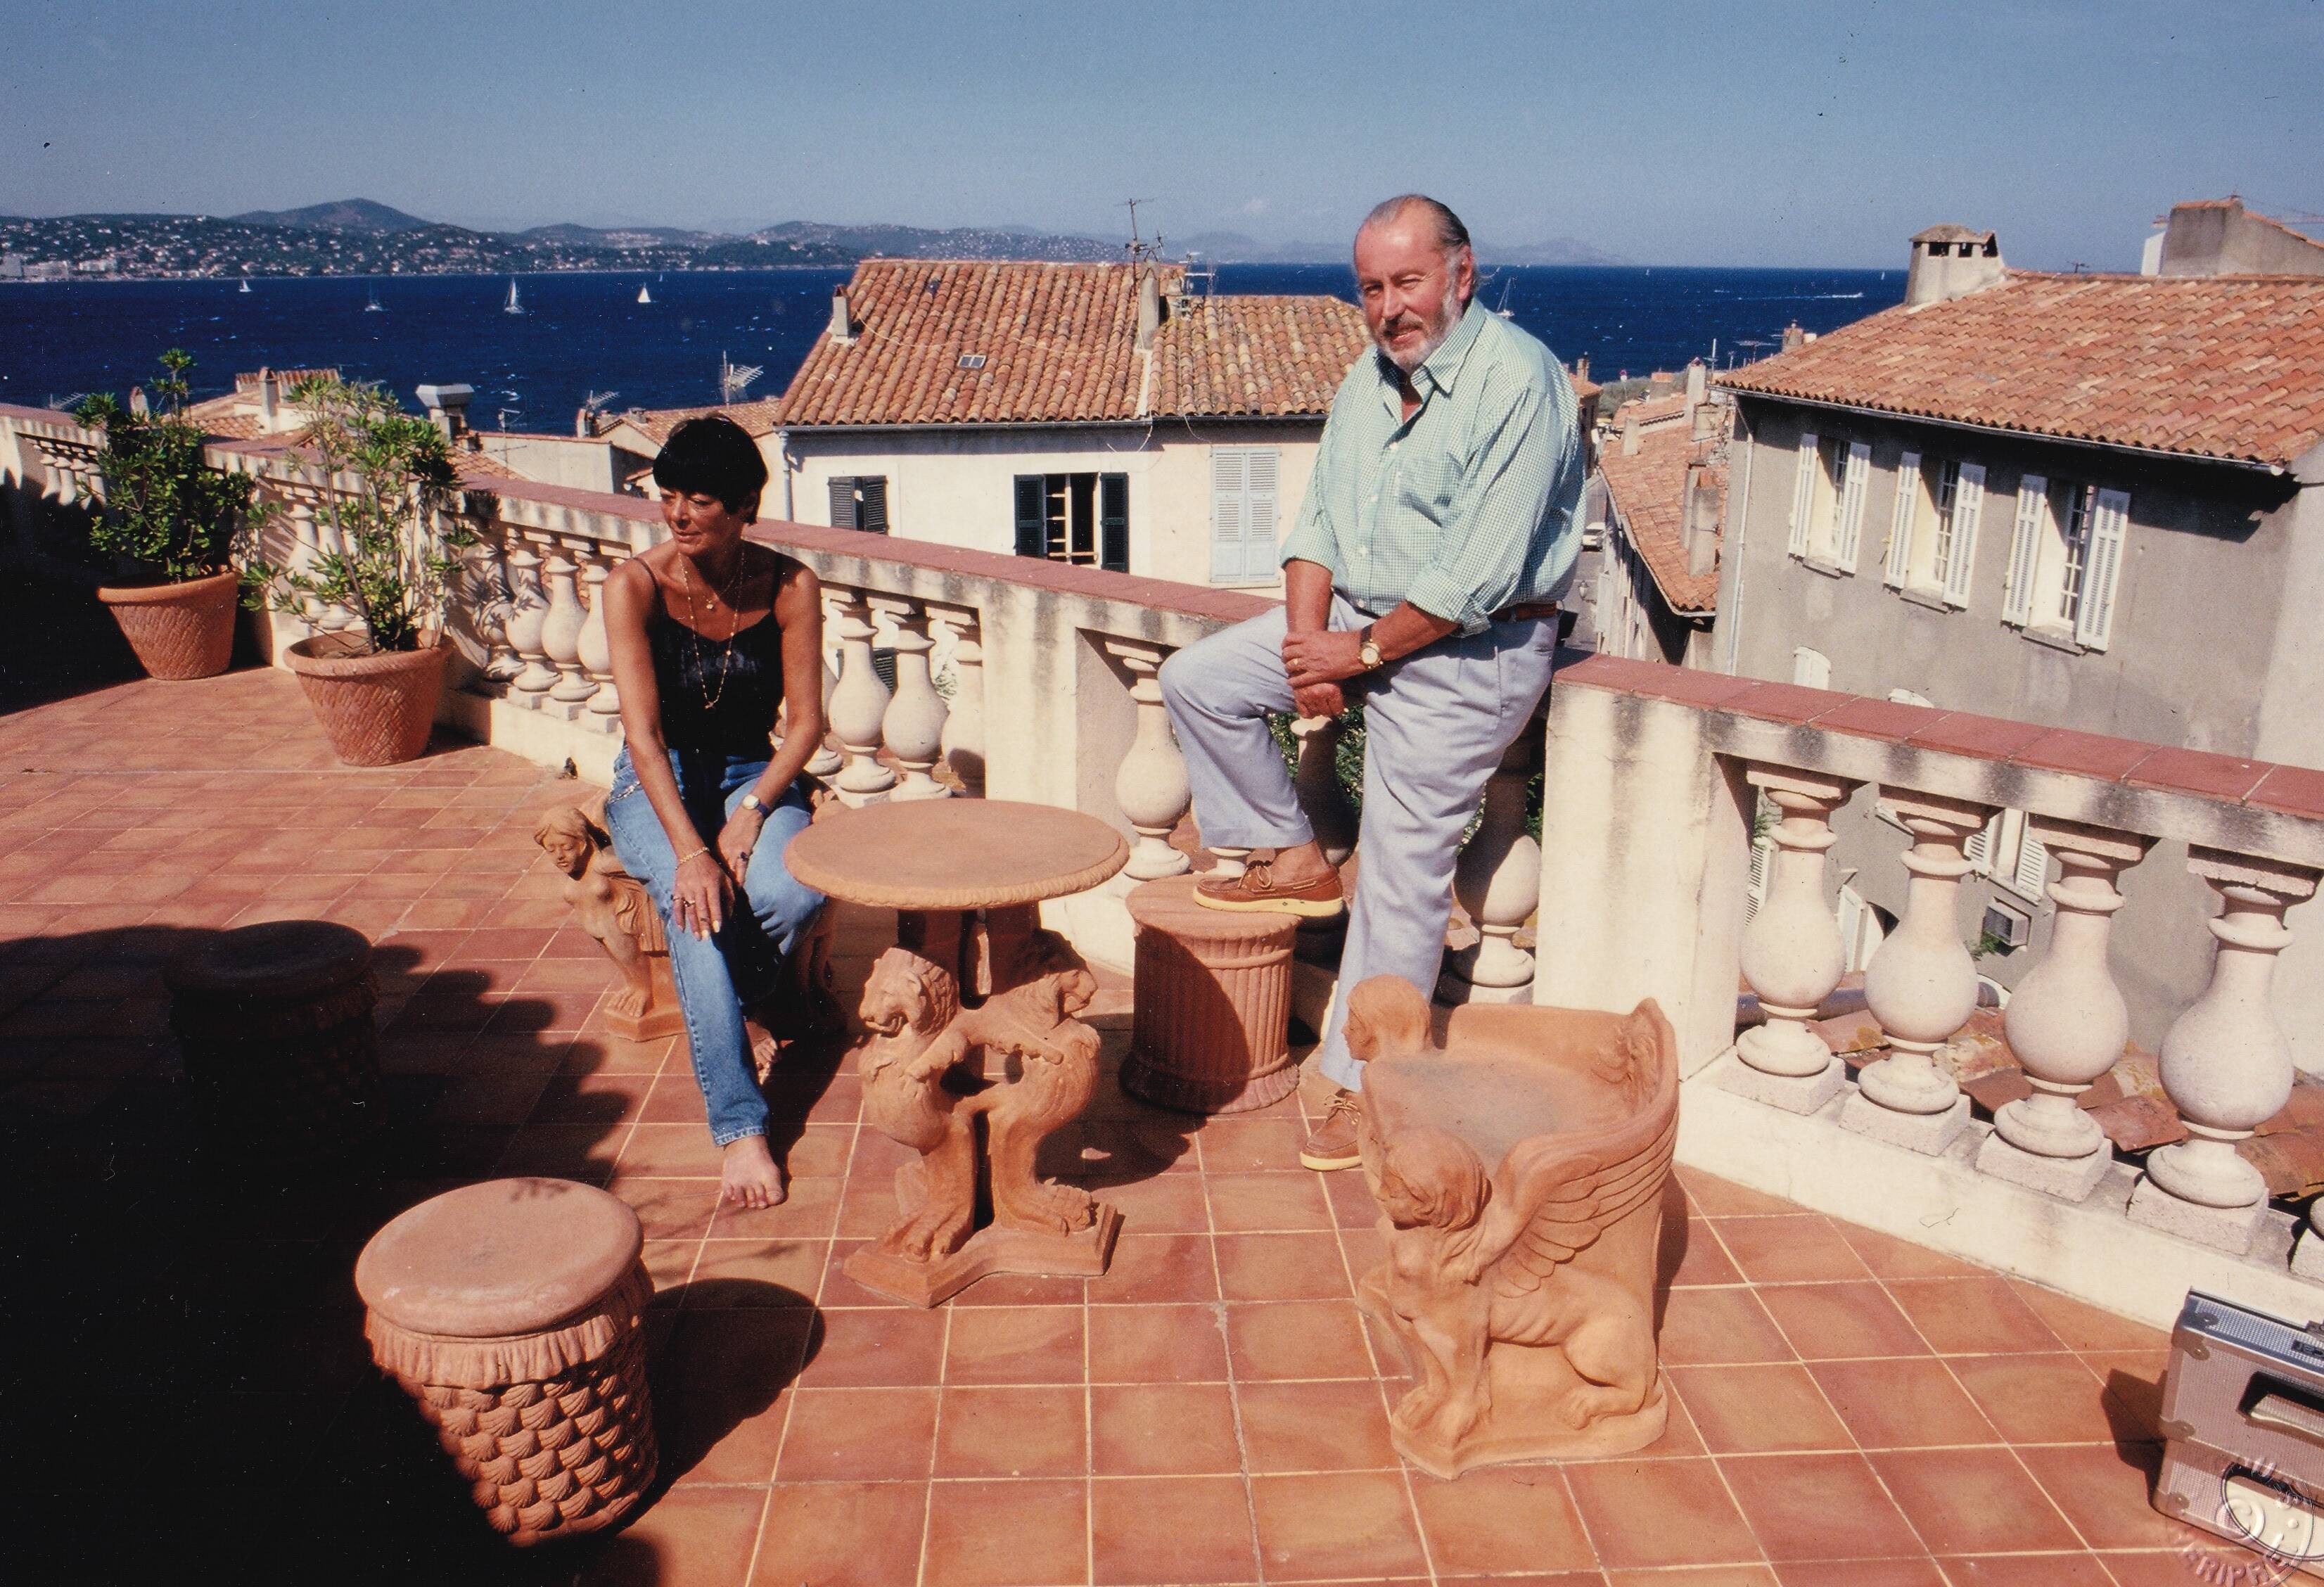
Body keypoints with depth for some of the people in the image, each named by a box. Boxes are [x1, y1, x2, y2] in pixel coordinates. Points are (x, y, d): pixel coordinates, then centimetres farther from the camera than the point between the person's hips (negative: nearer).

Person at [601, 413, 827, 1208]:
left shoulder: (790, 588, -9)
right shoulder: (634, 585, -14)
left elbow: (806, 722, -7)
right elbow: (644, 732, -20)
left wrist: (751, 810, -23)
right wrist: (689, 850, -32)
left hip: (755, 774, 1)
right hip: (657, 784, -1)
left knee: (794, 893, -30)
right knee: (696, 906, -31)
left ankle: (718, 1002, 4)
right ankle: (739, 1126, -28)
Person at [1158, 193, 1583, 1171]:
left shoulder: (1516, 381, -20)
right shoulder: (1370, 377, 7)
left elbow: (1476, 579, -24)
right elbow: (1319, 520, 8)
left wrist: (1363, 652, -16)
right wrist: (1308, 641, -7)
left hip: (1468, 652, -8)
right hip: (1357, 619, 8)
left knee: (1403, 874, -3)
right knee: (1196, 680, 3)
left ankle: (1366, 1085, 12)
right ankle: (1295, 860, 16)